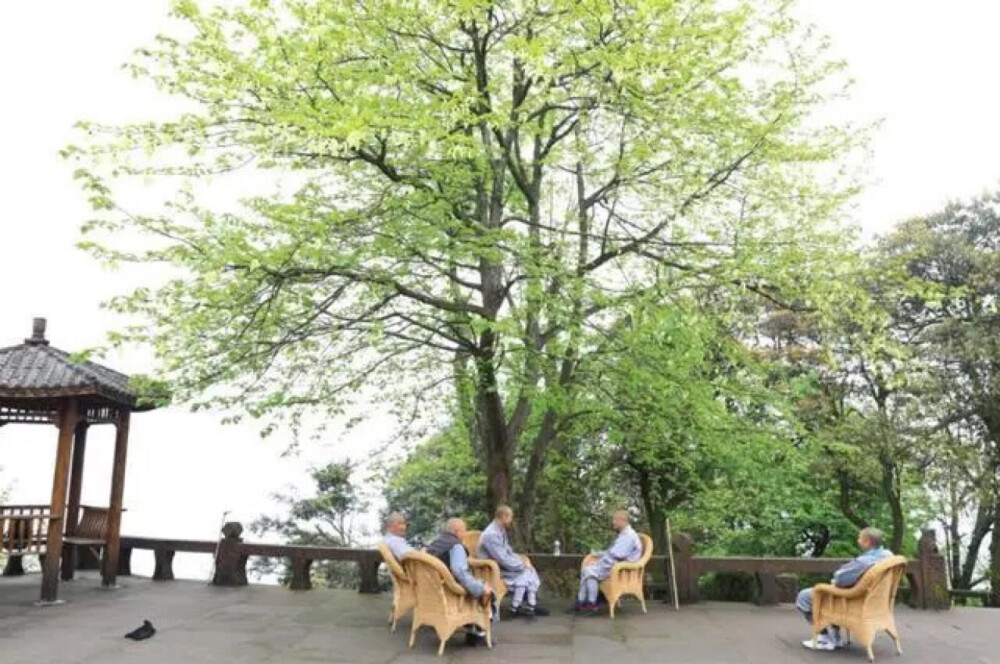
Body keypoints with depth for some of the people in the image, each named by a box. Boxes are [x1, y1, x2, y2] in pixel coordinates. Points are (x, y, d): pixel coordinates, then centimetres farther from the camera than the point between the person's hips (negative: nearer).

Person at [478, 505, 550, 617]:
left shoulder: (501, 531, 8)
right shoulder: (491, 534, -25)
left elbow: (508, 552, 16)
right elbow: (504, 560, -27)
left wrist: (521, 558, -3)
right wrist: (522, 564, -16)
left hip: (500, 565, 10)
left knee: (530, 570, -3)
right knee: (523, 573, -20)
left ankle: (531, 605, -3)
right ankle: (515, 607, -7)